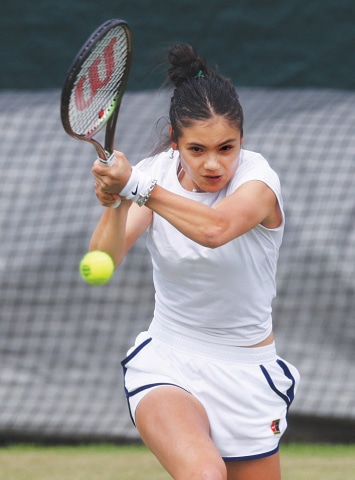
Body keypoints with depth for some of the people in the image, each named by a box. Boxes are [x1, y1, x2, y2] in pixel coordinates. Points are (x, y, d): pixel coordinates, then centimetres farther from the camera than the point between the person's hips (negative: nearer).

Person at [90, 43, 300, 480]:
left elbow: (214, 229, -39)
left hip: (247, 374, 0)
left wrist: (136, 187, -45)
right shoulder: (155, 174, -7)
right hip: (167, 365, 0)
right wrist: (114, 204, -38)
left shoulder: (258, 179, -15)